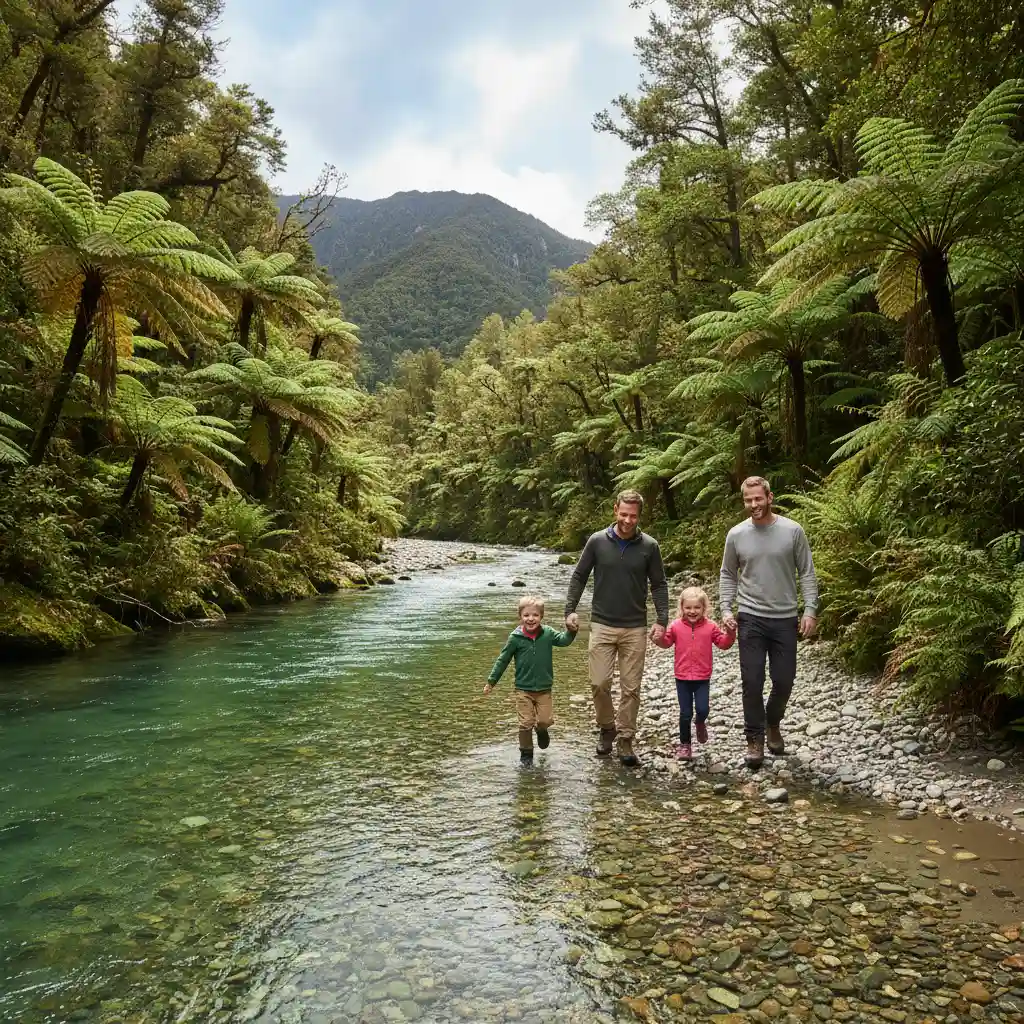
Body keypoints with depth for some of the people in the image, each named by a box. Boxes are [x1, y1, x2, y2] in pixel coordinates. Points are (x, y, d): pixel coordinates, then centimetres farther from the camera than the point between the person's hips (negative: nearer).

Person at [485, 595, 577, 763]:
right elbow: (502, 660, -3)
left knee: (546, 720, 3)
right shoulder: (515, 637, -10)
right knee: (526, 722, 4)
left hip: (544, 688, 1)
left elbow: (563, 640, -17)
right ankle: (526, 752, 23)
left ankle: (541, 730, 39)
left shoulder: (548, 633, -5)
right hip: (523, 689, -1)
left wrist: (571, 631, -37)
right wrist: (491, 681, 0)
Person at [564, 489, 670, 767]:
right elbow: (579, 576, 4)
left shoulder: (649, 546, -2)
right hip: (602, 625, 0)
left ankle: (625, 740, 18)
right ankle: (606, 728, 25)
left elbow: (659, 585, 4)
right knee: (599, 683, 0)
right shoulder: (597, 541, -2)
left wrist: (662, 621, -6)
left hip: (635, 629, 0)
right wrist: (570, 610, -4)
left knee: (631, 688, 4)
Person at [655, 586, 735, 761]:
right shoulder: (676, 626, -2)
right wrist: (659, 636, -16)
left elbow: (724, 644, -1)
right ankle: (684, 744, 22)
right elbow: (666, 642, 5)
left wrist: (730, 633, -19)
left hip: (703, 678, 0)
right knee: (685, 713, 4)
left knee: (703, 709, -11)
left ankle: (700, 723, 26)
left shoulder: (710, 626, -2)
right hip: (682, 678, 0)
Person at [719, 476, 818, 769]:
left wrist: (810, 611, -8)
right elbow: (727, 575, 9)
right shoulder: (736, 535, 0)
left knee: (784, 681, 8)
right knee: (752, 682, 1)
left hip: (785, 619, 0)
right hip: (750, 619, 0)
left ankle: (773, 724, 36)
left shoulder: (793, 531, -3)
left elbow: (807, 574, 0)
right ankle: (755, 739, 16)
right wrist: (725, 609, -2)